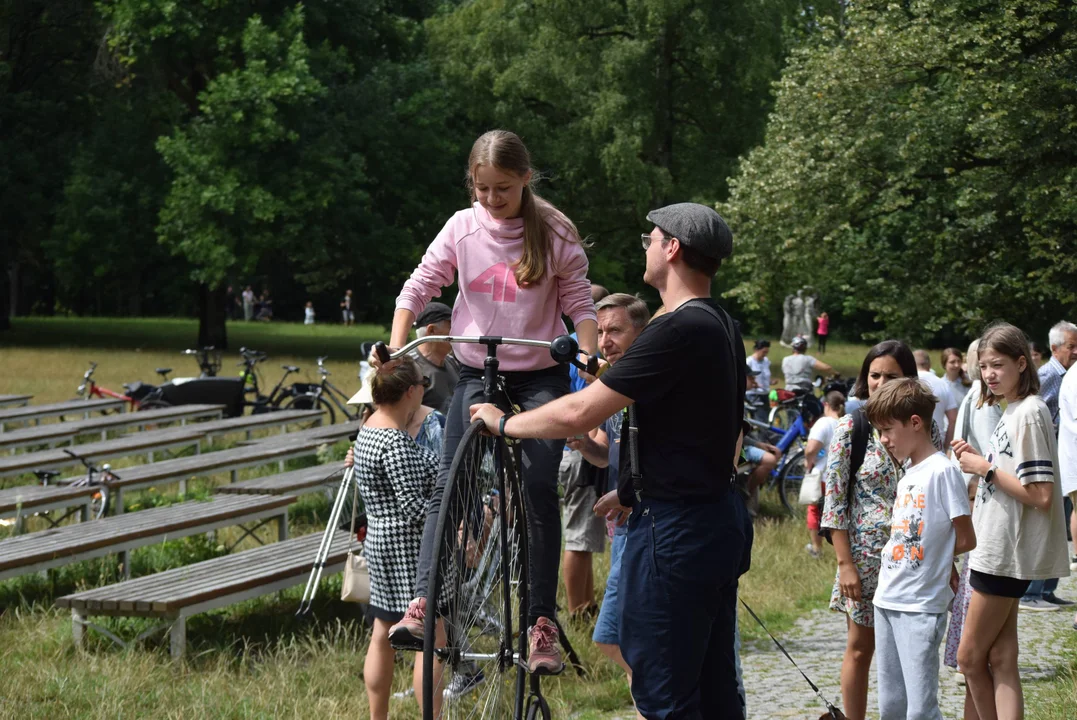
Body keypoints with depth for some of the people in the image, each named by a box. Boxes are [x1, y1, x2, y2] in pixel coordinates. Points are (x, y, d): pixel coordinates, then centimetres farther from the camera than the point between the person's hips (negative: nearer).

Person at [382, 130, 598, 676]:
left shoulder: (554, 233, -5)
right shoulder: (462, 228, -1)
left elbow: (580, 304, -1)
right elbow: (418, 288, 2)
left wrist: (590, 361, -16)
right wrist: (395, 346, -12)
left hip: (540, 375, -1)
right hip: (477, 374, 2)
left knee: (539, 492, -8)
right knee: (448, 485, -12)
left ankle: (542, 625, -6)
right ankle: (422, 605, -15)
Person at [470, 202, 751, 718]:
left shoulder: (679, 331, -20)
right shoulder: (721, 327, 12)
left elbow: (580, 413, -21)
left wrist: (504, 423, -6)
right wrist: (633, 491, 25)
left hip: (675, 534, -10)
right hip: (719, 519, 10)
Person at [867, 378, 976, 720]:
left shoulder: (943, 470, -12)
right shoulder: (907, 475, 13)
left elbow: (965, 539, -11)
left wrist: (928, 553, 3)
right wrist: (936, 561, -1)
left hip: (921, 606, -8)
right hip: (887, 601, 8)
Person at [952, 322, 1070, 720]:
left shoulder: (1029, 412, -16)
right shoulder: (1011, 411, 13)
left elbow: (1040, 495, -22)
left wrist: (986, 468, -16)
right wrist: (977, 461, 5)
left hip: (1006, 553, -9)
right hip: (998, 550, 9)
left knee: (970, 657, -1)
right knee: (1001, 658, 8)